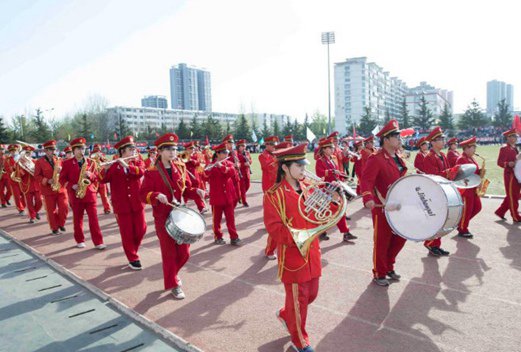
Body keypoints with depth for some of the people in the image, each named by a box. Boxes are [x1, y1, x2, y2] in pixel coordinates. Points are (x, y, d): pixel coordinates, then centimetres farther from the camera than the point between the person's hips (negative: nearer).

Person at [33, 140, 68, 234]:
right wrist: (47, 181, -18)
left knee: (64, 208, -4)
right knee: (51, 211, 5)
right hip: (48, 190, -3)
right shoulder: (39, 162, -3)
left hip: (61, 188, 3)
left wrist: (61, 170, -10)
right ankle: (55, 228, 17)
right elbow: (37, 176, -5)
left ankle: (61, 224, 18)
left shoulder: (58, 160, 9)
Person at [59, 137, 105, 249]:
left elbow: (97, 177, 7)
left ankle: (98, 242, 0)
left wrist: (91, 175, -14)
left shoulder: (91, 162, 7)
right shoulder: (67, 163, 2)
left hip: (90, 194, 1)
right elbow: (62, 179, 1)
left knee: (93, 219, -2)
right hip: (76, 195, 0)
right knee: (78, 219, 9)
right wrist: (72, 186, -14)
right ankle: (80, 240, 23)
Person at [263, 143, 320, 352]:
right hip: (293, 255, -7)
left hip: (312, 252, 7)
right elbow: (274, 228, -20)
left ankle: (285, 314, 49)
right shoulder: (273, 194, -17)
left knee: (311, 294, 21)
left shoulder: (308, 187, 4)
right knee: (298, 299, 9)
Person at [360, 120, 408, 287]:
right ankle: (379, 274, 22)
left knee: (400, 238, 16)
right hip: (382, 208, -8)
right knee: (382, 242, 4)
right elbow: (366, 180, -28)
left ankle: (389, 267, 36)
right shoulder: (376, 159, -18)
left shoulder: (398, 159, 11)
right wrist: (368, 198, -42)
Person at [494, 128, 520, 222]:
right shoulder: (504, 148, -11)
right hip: (510, 175, -9)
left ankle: (500, 212, 22)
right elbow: (499, 162, -16)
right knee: (512, 197, 0)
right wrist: (508, 164, -33)